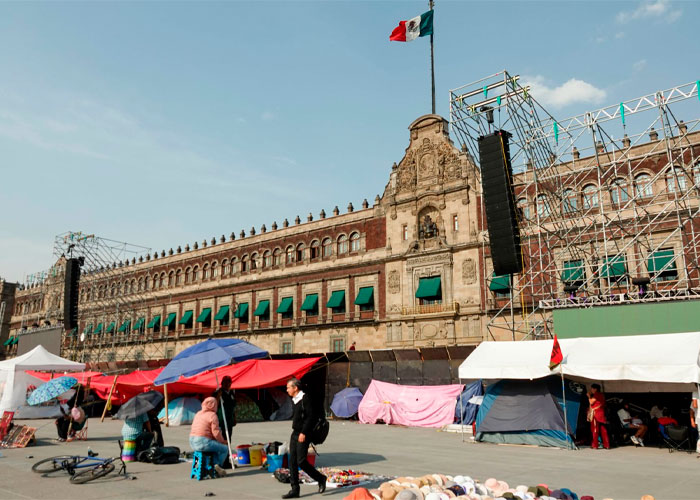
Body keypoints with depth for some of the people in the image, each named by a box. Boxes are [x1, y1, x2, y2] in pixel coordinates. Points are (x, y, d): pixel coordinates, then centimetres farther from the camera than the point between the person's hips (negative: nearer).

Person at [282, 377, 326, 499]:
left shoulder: (305, 399, -14)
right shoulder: (295, 400, 13)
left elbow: (311, 417, -19)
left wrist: (304, 432, -21)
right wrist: (296, 432, 18)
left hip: (303, 435, -9)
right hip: (295, 434, 9)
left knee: (301, 461, -8)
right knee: (292, 461, 6)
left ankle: (321, 479, 12)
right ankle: (295, 490, 13)